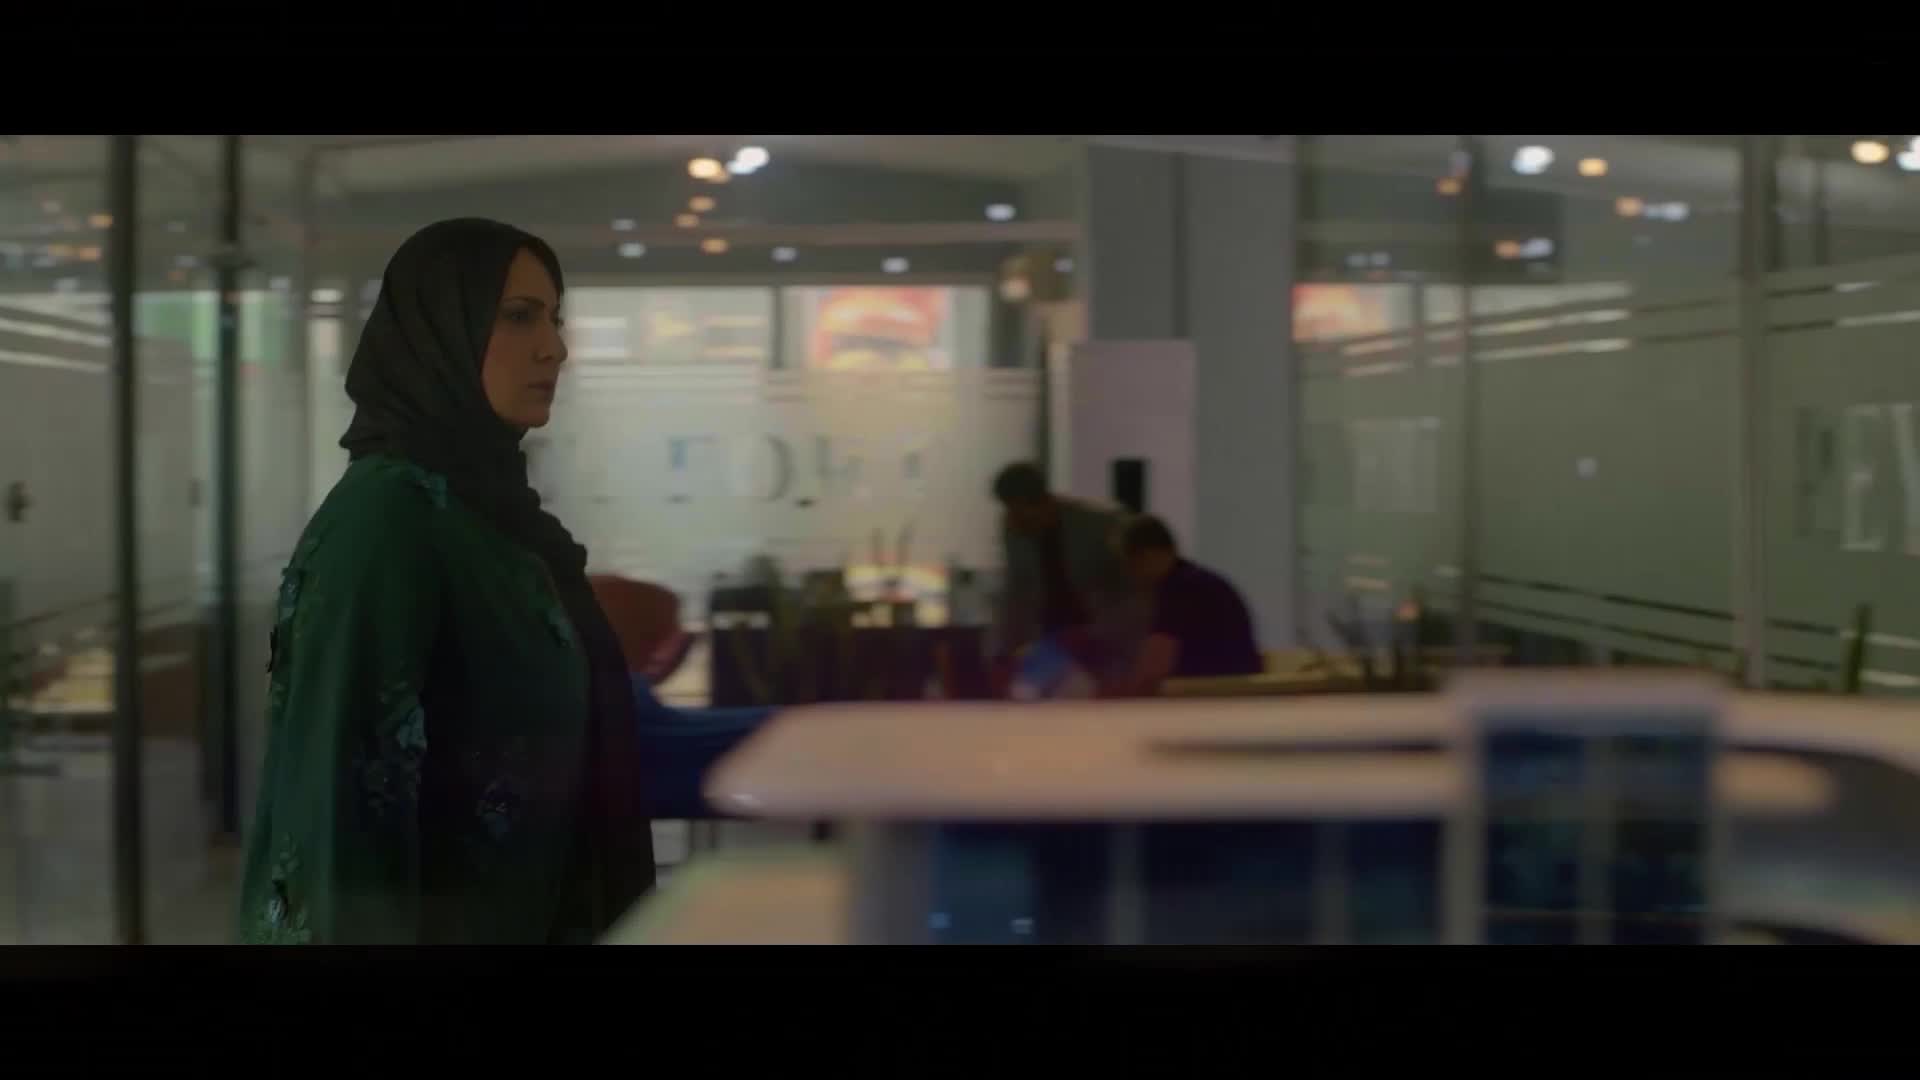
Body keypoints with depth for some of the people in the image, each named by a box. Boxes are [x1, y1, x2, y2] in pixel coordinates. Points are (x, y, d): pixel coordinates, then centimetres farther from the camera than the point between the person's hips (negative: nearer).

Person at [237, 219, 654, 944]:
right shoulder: (384, 514, -17)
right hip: (437, 920, -9)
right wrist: (373, 934, -24)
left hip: (526, 913, 9)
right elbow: (351, 776, -22)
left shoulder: (491, 503, 9)